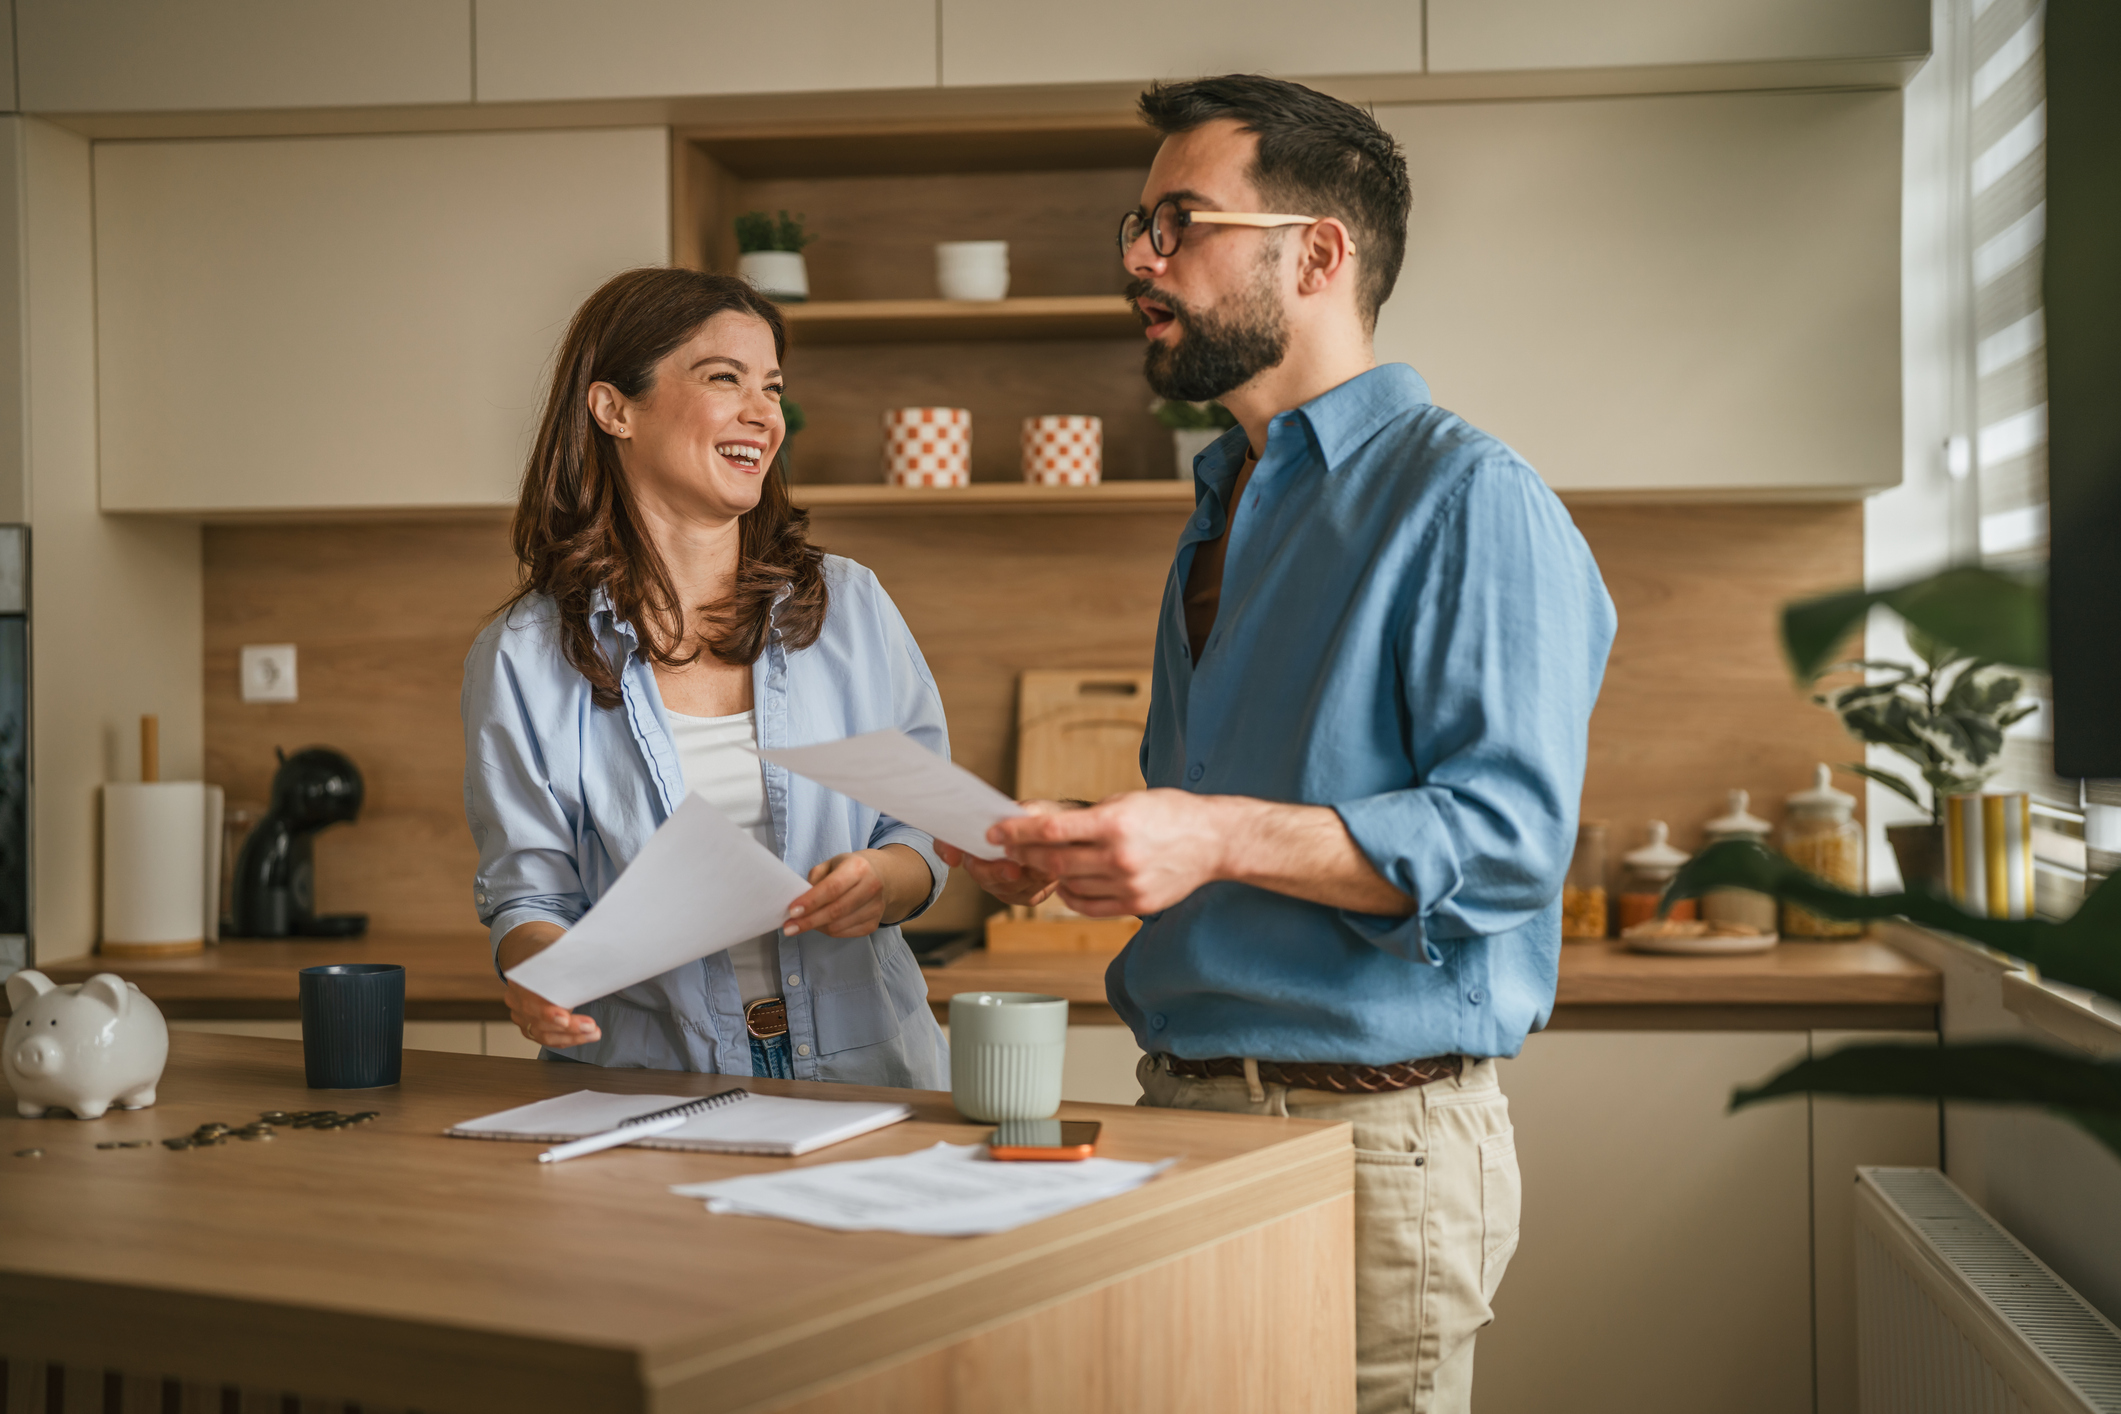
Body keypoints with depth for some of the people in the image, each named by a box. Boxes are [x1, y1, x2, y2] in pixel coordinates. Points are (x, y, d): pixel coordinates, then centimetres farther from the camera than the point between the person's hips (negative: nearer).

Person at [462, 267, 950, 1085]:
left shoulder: (850, 607, 9)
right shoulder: (523, 658, 4)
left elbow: (923, 834, 12)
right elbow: (528, 892, 4)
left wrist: (884, 881, -10)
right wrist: (539, 963, -18)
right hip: (649, 1075, 0)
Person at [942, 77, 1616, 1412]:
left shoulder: (1471, 499, -10)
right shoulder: (1225, 510, 19)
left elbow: (1510, 835, -21)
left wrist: (1221, 839, -29)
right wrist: (1081, 850, 5)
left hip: (1372, 1134, -8)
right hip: (1184, 1104, 8)